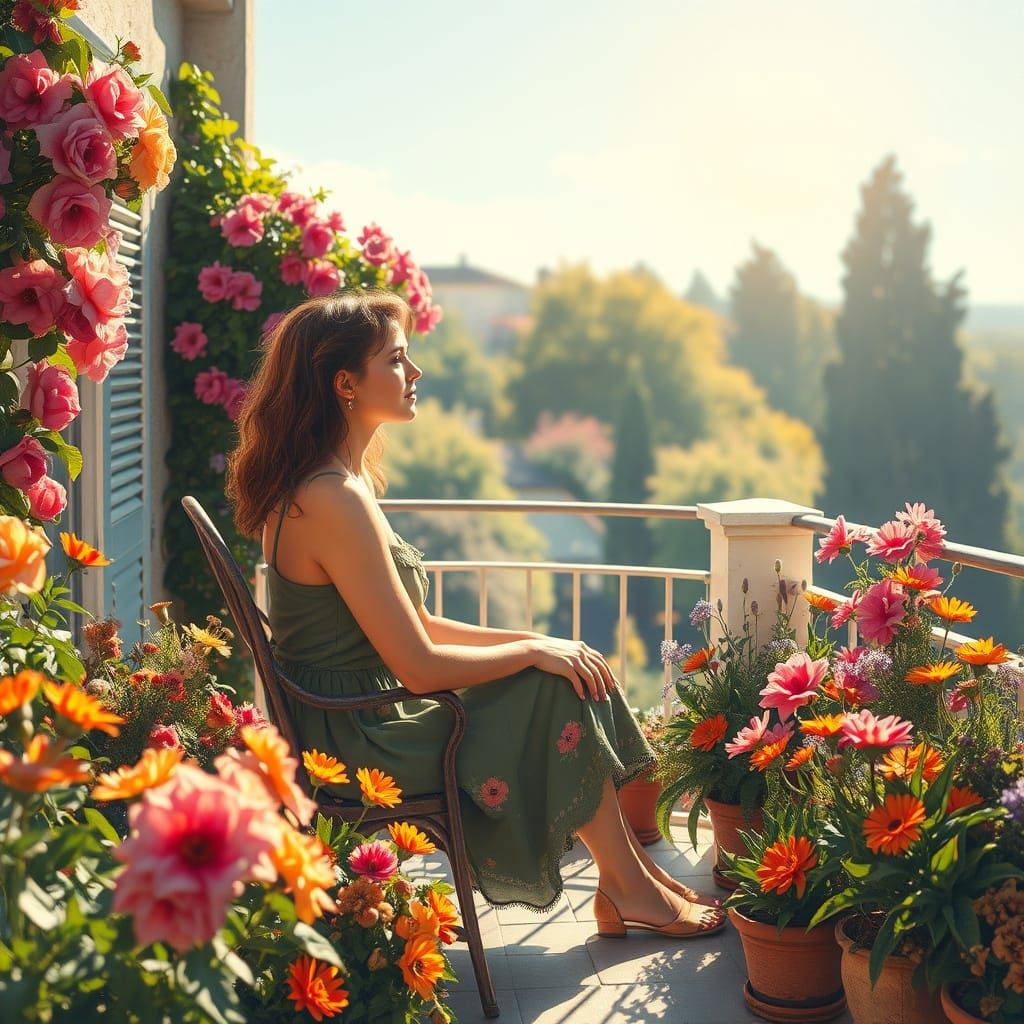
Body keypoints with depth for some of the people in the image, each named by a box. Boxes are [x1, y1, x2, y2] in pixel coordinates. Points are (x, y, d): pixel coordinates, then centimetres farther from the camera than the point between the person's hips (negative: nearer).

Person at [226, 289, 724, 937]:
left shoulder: (341, 479, 8)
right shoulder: (335, 501, -25)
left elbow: (417, 625, 11)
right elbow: (421, 665, -24)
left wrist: (533, 640, 3)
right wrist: (535, 650, -10)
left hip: (357, 721, 10)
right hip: (360, 743, -9)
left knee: (569, 664, 7)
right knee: (558, 689, -6)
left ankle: (628, 867, 13)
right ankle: (629, 885, 10)